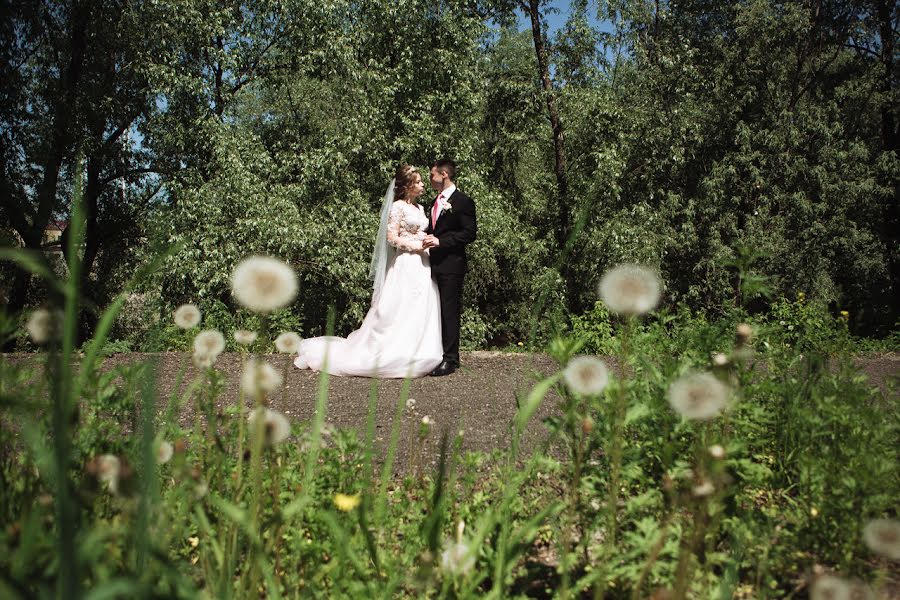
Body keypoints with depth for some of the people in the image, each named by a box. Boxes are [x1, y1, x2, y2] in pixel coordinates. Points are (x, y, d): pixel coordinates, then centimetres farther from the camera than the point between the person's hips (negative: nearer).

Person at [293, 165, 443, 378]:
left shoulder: (420, 208, 17)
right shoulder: (398, 206, -7)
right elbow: (392, 237, -13)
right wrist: (417, 246, -12)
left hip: (422, 266, 8)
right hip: (405, 266, -8)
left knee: (421, 313, 7)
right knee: (399, 312, -5)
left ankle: (415, 358, 13)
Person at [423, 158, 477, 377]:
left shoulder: (463, 201, -6)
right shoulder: (435, 202, 20)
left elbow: (469, 233, -13)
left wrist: (441, 241, -18)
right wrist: (428, 239, 5)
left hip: (451, 265, -8)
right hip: (434, 264, 8)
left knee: (449, 312, -4)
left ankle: (450, 359, 3)